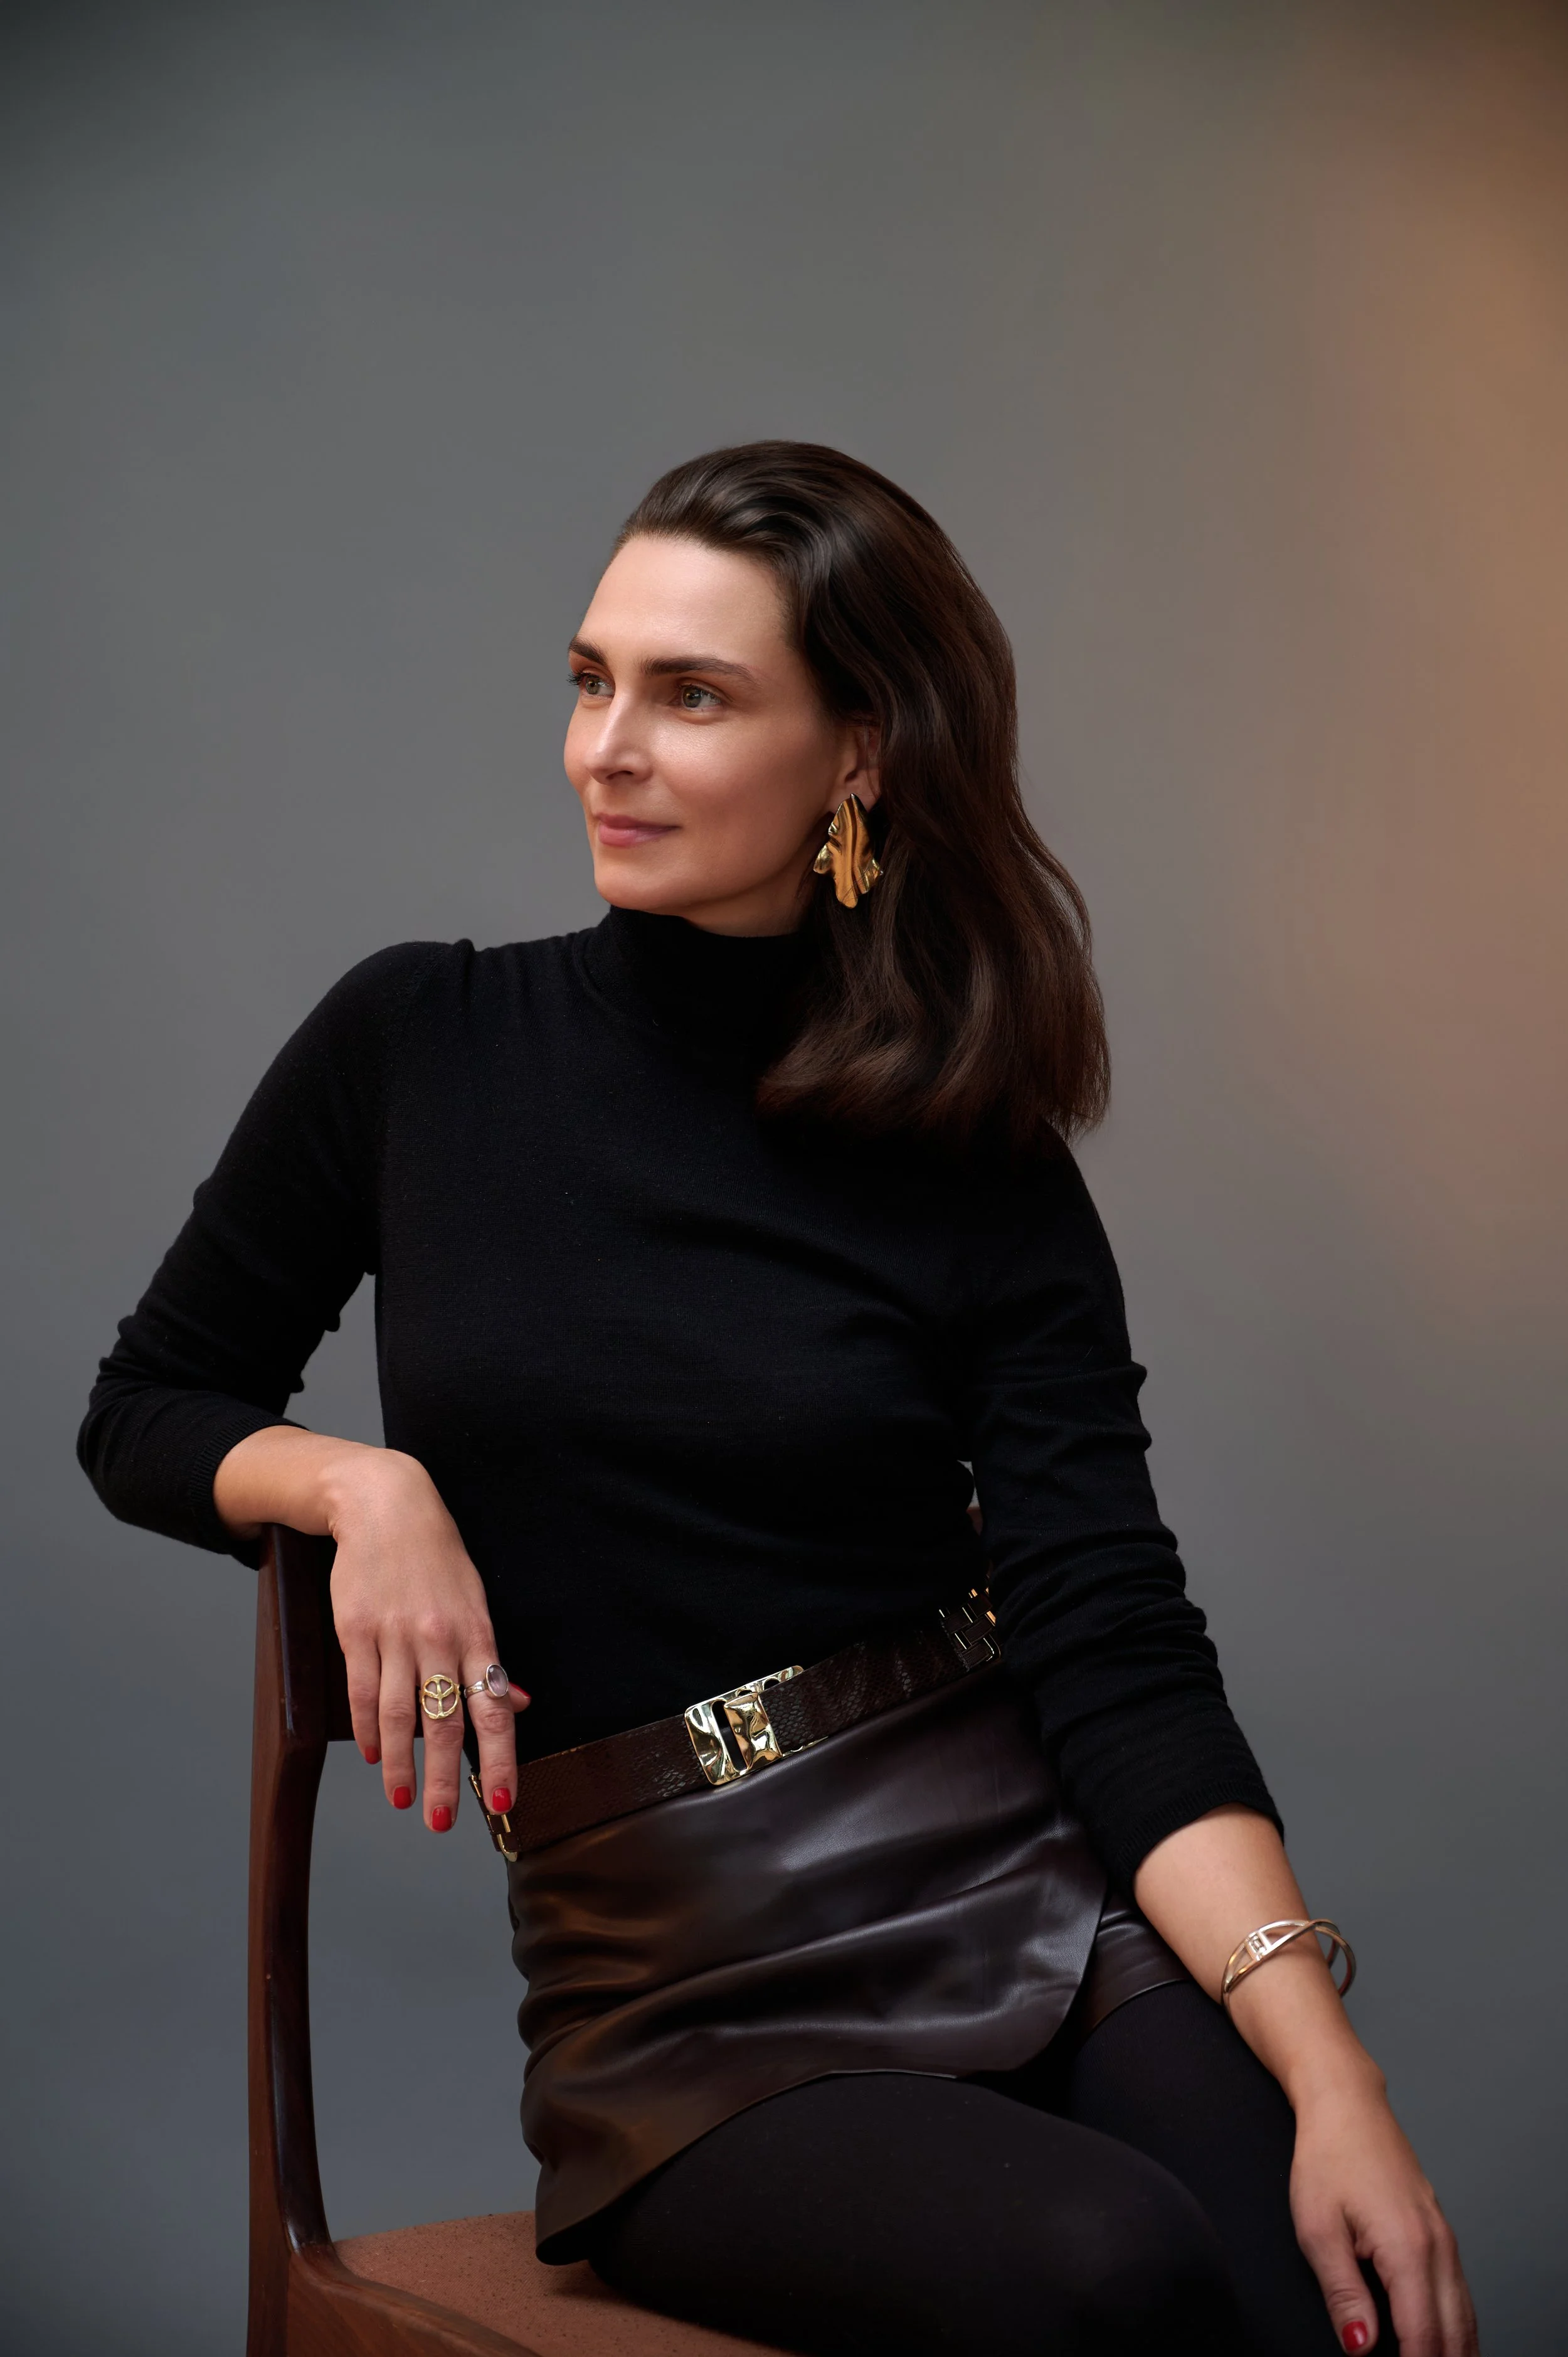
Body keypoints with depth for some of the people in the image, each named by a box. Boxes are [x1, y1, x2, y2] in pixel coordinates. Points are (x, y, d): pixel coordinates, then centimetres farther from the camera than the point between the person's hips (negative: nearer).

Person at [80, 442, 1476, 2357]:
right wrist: (363, 1481, -7)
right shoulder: (415, 1048, 3)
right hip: (681, 2003, -1)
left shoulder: (986, 1176, 1)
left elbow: (1117, 1660, -7)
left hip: (1043, 1905, 1)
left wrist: (1330, 2072, -20)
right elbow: (144, 1419, 14)